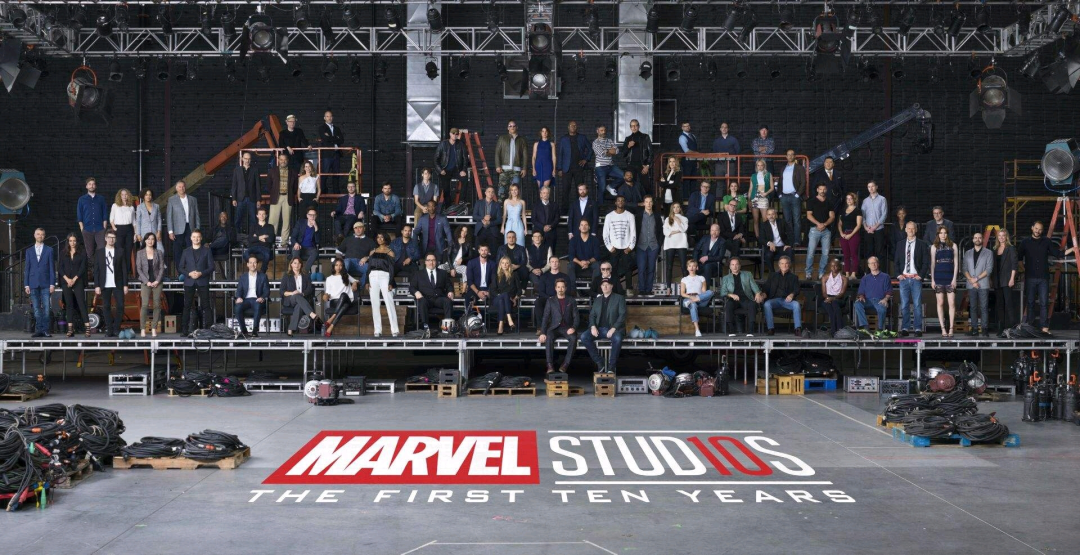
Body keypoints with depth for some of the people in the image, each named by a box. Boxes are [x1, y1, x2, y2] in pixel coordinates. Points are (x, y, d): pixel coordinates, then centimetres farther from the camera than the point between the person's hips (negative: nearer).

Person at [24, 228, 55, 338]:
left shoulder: (49, 250, 8)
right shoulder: (29, 251, 14)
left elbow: (52, 268, 4)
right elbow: (26, 269, 11)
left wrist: (52, 284, -4)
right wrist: (26, 284, 3)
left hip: (45, 284, -2)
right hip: (33, 284, 2)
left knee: (46, 308, -6)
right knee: (36, 309, 1)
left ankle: (45, 330, -4)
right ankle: (38, 330, 2)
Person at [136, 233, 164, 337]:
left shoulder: (159, 253, 8)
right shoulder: (140, 253, 5)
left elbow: (162, 268, 5)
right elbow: (139, 269, 1)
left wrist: (157, 281, -7)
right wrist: (146, 281, -8)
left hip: (157, 282, 2)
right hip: (145, 282, -2)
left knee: (157, 305, -2)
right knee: (145, 305, -12)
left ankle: (154, 329, 2)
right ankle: (142, 329, -10)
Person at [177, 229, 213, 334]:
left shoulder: (206, 251, 8)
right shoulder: (186, 251, 13)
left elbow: (211, 267, 2)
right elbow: (181, 268, 9)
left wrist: (201, 273, -13)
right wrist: (189, 273, -10)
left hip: (203, 282, -1)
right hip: (189, 282, 1)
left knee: (205, 306, -3)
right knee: (187, 306, 0)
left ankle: (206, 329, -3)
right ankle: (185, 330, 1)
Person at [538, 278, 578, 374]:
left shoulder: (571, 300, 11)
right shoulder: (551, 301, 10)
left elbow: (576, 316, 6)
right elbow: (545, 318, 4)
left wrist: (573, 328, -15)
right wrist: (542, 333, -10)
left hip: (567, 328, 0)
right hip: (554, 328, 0)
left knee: (573, 338, -33)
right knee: (549, 338, -34)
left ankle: (565, 364, -28)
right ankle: (550, 365, -33)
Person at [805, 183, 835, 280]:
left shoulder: (829, 202, 13)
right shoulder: (811, 201, 6)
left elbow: (832, 216, 7)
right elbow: (809, 215, -2)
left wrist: (824, 224, -10)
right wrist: (818, 224, -15)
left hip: (827, 230, 3)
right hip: (815, 229, -3)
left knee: (825, 253, -1)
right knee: (811, 252, -8)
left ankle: (821, 273, 7)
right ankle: (808, 273, -2)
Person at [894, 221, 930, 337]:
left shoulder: (922, 244, 4)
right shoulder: (900, 244, 12)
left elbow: (926, 262, 1)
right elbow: (896, 261, 13)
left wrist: (920, 275, -7)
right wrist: (898, 274, 1)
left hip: (916, 278, -2)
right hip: (903, 278, 2)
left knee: (917, 305, -2)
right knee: (904, 305, 2)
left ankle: (917, 329, 1)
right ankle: (905, 328, 5)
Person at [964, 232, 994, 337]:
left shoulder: (988, 253, 6)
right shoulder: (967, 253, 14)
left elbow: (989, 269, -3)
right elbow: (965, 269, 7)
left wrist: (976, 278, -10)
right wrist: (971, 280, -8)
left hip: (983, 285, -3)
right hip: (971, 285, 3)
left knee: (984, 307, -4)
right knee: (973, 307, 3)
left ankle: (984, 329, -3)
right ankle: (974, 329, 5)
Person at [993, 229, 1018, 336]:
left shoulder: (1011, 248, -1)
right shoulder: (995, 249, 14)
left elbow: (1014, 264, -7)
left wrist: (1012, 278, -14)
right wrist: (991, 279, 9)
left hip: (1007, 280, -6)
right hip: (997, 280, 6)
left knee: (1008, 303, -10)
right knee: (999, 305, 6)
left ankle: (1011, 326, -9)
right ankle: (1001, 328, 9)